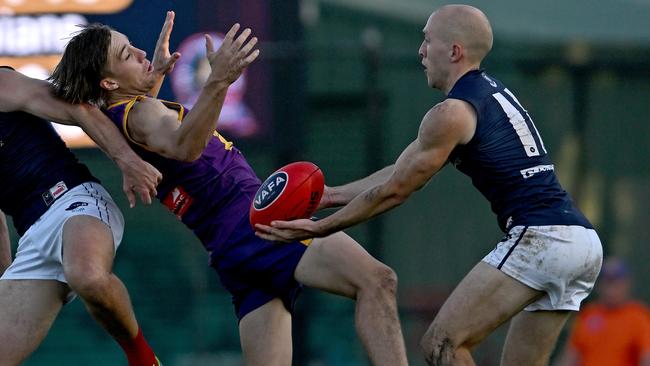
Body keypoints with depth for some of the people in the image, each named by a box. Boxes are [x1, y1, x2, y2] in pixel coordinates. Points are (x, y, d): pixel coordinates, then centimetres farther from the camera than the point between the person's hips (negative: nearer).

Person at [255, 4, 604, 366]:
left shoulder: (452, 113, -6)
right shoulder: (494, 93, 23)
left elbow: (394, 190, 0)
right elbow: (402, 171, 27)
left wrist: (320, 227, 9)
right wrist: (330, 195, 28)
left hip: (538, 240, -9)